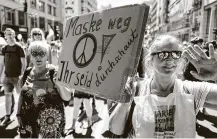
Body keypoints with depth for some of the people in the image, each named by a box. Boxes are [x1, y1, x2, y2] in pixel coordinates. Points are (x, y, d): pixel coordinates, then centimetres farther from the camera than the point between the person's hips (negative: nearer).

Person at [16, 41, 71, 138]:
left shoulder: (54, 73, -14)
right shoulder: (27, 73, 1)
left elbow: (67, 97, -19)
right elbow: (22, 95, 13)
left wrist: (59, 82, -33)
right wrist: (19, 114, 12)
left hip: (50, 121, -4)